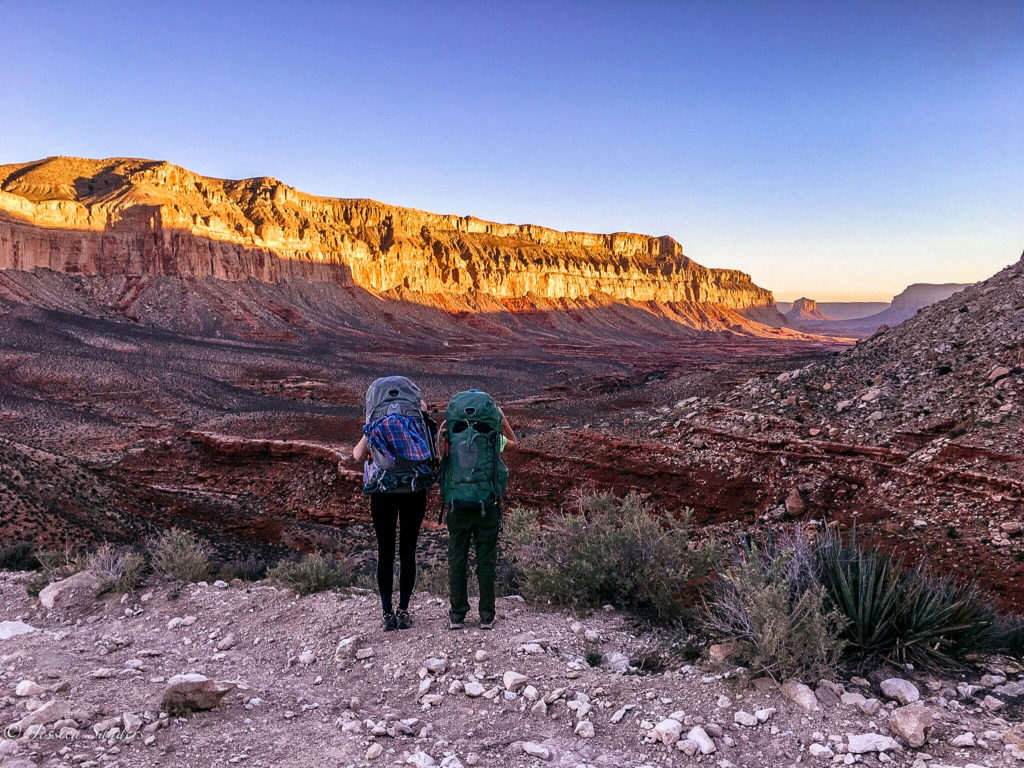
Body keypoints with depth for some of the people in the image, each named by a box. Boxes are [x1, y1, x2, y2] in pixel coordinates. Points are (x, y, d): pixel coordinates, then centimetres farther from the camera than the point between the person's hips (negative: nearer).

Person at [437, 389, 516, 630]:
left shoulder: (448, 423, 3)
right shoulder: (494, 414, 2)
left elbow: (441, 455, 17)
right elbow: (512, 441, 21)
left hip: (456, 502, 1)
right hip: (487, 504, -1)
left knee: (456, 559, 10)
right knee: (487, 560, 8)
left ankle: (457, 615, 14)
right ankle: (487, 616, 13)